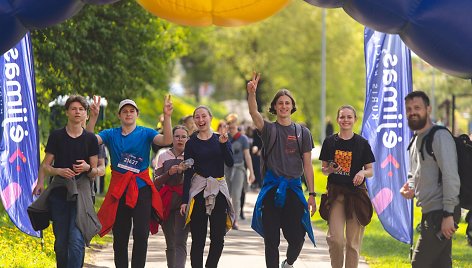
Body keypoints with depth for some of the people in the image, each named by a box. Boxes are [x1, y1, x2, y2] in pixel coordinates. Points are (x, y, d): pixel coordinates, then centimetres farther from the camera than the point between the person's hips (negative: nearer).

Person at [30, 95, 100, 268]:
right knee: (61, 242, 4)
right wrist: (59, 171, -12)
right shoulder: (56, 136, 6)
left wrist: (87, 168, -13)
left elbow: (95, 172, 9)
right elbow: (45, 166, 7)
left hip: (81, 192, -1)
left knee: (77, 241, -15)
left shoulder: (90, 139, 6)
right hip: (59, 191, 1)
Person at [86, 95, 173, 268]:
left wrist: (167, 117, -27)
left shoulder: (145, 133, 3)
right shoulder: (111, 135, 6)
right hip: (118, 189, 1)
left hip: (142, 189, -1)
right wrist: (94, 117, -24)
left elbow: (166, 141, -14)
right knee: (120, 237, 6)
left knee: (141, 234, -6)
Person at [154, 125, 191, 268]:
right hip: (166, 201, 3)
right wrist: (169, 173, -10)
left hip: (184, 201, -3)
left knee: (180, 243, -14)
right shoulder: (164, 156, 9)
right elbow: (157, 182, 7)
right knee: (170, 244, 7)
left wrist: (184, 171, -12)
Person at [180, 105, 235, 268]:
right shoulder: (191, 143, 4)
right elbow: (187, 173, 2)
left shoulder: (221, 139, 8)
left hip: (219, 190, 2)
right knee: (198, 238, -3)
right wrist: (184, 200, -3)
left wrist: (224, 144, -19)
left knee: (218, 237, 1)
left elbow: (230, 163, -5)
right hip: (198, 190, -2)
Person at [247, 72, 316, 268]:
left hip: (294, 188, 1)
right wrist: (251, 93, -35)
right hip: (271, 187, -1)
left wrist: (312, 194, 2)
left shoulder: (302, 132, 8)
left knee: (297, 237, -4)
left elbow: (307, 165, 7)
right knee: (271, 239, 1)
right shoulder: (269, 129, 4)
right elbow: (254, 112, -16)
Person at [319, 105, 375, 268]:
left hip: (357, 194, 0)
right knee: (335, 238, -12)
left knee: (353, 241, 1)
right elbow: (323, 169, 12)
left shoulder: (362, 143, 3)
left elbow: (370, 171, 8)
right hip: (335, 193, 0)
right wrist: (330, 169, -10)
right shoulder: (330, 142, 5)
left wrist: (363, 172, -14)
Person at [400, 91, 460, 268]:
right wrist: (410, 188, 7)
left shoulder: (440, 136, -12)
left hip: (441, 213, -10)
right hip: (429, 213, 10)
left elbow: (451, 176, -19)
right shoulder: (416, 141, 18)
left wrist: (448, 214, -22)